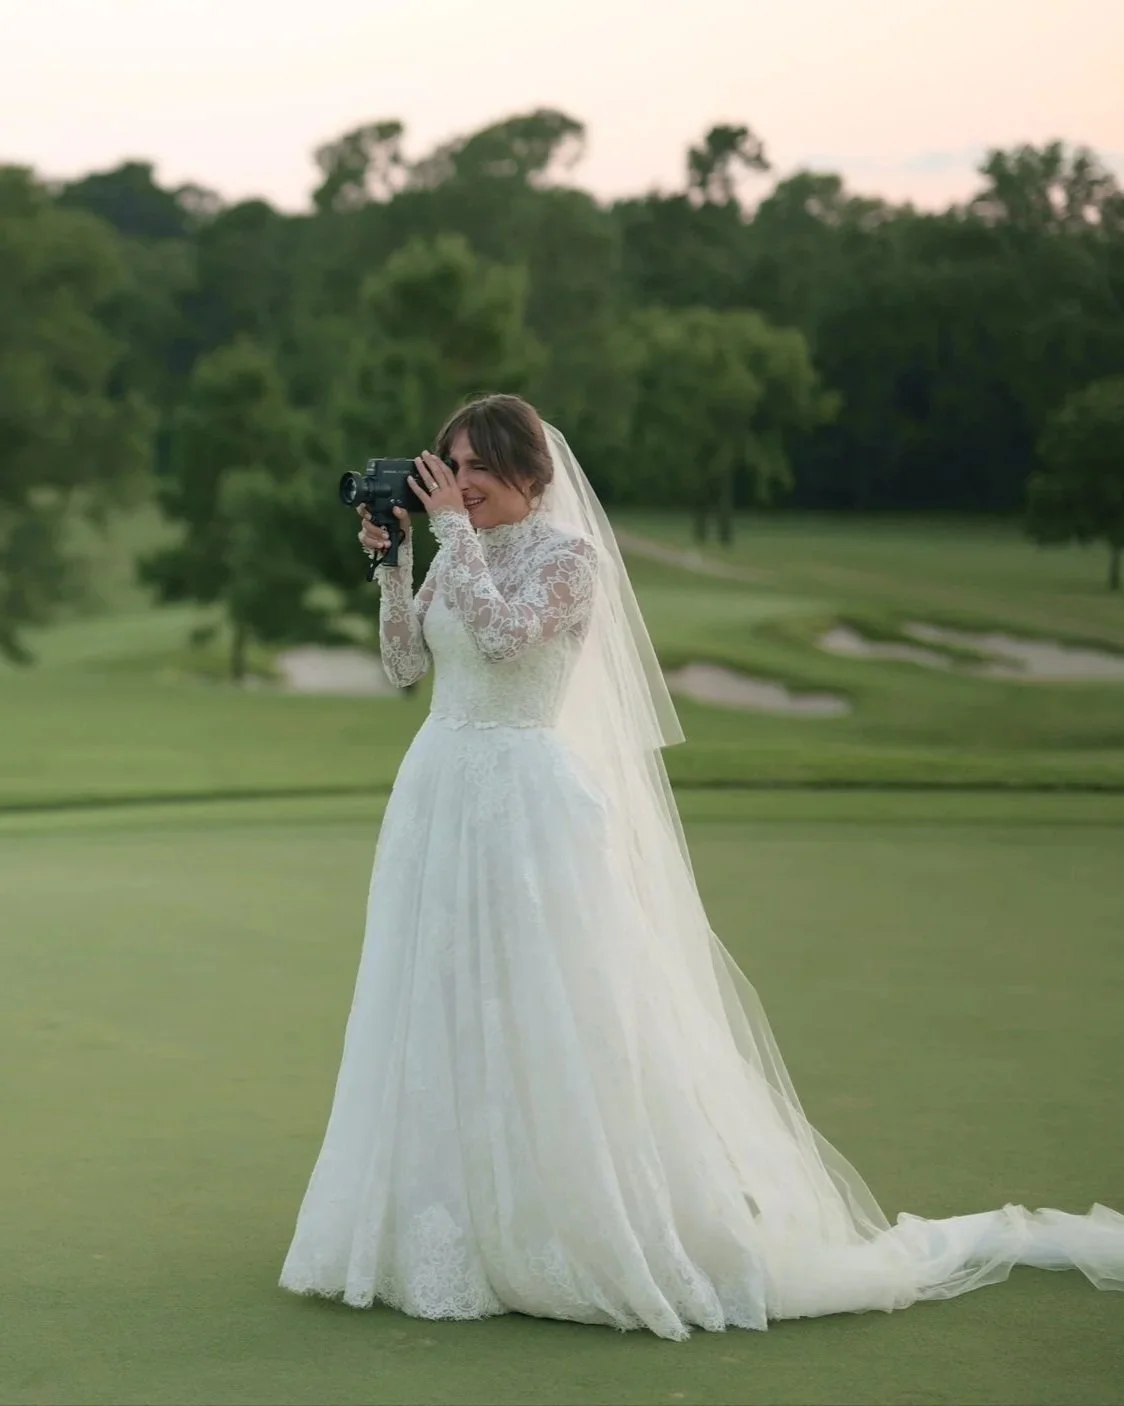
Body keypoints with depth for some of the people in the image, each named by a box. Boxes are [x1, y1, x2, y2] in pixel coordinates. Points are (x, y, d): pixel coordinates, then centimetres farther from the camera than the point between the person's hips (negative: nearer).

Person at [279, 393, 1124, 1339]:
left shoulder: (568, 555, -8)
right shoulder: (457, 555, 13)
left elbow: (505, 635, -24)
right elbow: (404, 665, 10)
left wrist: (455, 532, -18)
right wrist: (392, 564, 0)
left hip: (526, 798, -7)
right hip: (439, 797, 7)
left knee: (543, 1017, -7)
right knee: (443, 1018, 9)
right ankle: (451, 1222, 18)